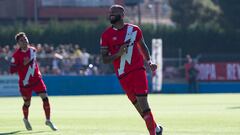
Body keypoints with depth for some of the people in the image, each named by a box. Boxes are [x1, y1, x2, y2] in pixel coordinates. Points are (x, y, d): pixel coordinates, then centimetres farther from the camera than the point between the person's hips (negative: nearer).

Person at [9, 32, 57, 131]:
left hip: (36, 79, 3)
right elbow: (12, 70, -19)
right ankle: (26, 119, 40)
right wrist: (23, 64, -27)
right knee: (27, 103, 8)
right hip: (25, 82, -3)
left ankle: (48, 121, 2)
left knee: (45, 98, -10)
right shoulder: (16, 55, -15)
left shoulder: (33, 50, 2)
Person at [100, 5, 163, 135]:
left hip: (138, 70, -1)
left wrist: (149, 61, 8)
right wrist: (118, 54, -16)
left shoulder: (134, 30, 5)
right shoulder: (106, 35, 1)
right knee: (137, 104, 2)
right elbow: (105, 59, 1)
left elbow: (142, 46, 21)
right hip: (123, 75, 1)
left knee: (143, 103, -11)